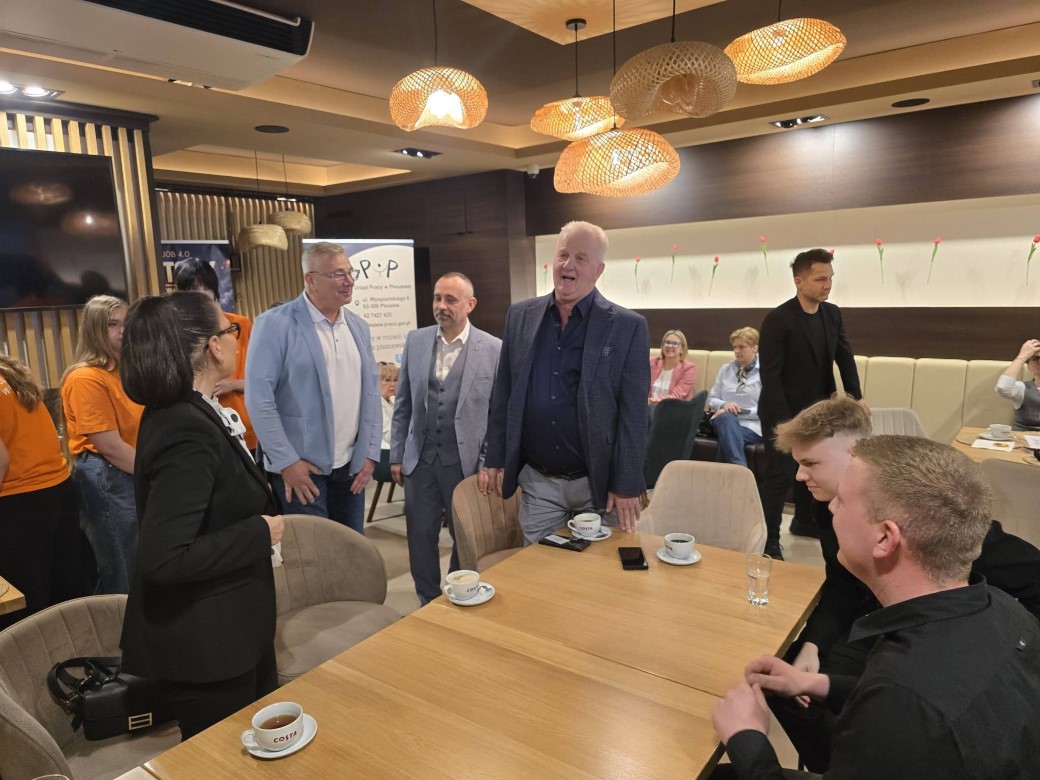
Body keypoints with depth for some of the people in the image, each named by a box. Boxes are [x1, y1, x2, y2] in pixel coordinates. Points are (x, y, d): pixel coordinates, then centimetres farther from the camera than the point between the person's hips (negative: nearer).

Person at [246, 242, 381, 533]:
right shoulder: (275, 323, -10)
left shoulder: (358, 327, 9)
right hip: (300, 465, -5)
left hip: (350, 465, 6)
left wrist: (370, 453, 5)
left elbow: (371, 392, 11)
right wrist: (287, 461, -14)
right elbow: (258, 396, -13)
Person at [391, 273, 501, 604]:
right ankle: (428, 602, 32)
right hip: (420, 458, 3)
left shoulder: (494, 349, -7)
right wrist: (397, 454, 7)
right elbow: (403, 405, 8)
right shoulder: (416, 341, 4)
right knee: (420, 535, 11)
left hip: (466, 460, -2)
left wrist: (489, 462, -8)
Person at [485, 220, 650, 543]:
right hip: (537, 482, 3)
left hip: (599, 482, -2)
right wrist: (496, 457, 6)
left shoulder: (628, 326, -8)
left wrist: (627, 486, -10)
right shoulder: (520, 315, 3)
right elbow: (503, 393, 7)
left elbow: (633, 413, -9)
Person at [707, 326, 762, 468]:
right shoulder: (725, 369, 18)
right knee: (726, 417, -35)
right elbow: (711, 399, 18)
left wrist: (740, 410, -14)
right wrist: (724, 405, -5)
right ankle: (739, 468, -44)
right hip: (724, 420, 3)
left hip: (751, 425, -3)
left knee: (726, 436, -36)